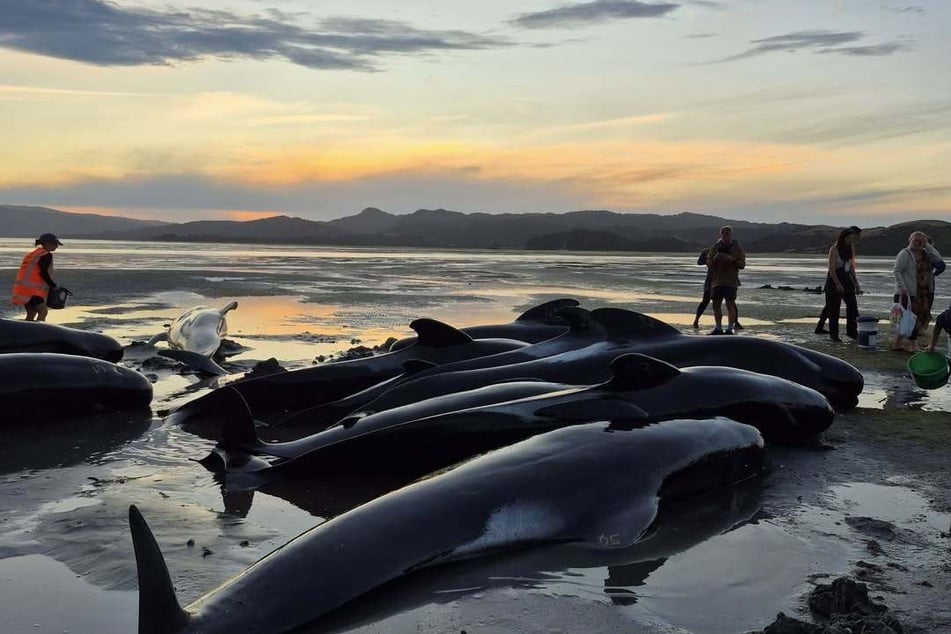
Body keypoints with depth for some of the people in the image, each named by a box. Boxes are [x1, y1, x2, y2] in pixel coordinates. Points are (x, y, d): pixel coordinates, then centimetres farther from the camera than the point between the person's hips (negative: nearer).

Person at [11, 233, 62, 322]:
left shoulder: (33, 253, 20)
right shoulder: (46, 255, -9)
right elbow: (43, 273, -17)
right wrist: (53, 285, -7)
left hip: (24, 287, 9)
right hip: (33, 289, -9)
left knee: (31, 314, 14)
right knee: (43, 312, -4)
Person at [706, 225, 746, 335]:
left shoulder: (737, 248, 4)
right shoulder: (715, 248, 8)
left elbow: (742, 264, -1)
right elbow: (709, 263, 4)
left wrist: (732, 260, -18)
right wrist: (715, 258, -17)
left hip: (731, 281, -3)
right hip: (717, 280, 3)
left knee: (730, 304, -10)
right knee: (716, 304, 6)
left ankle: (730, 329, -8)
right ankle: (718, 328, 16)